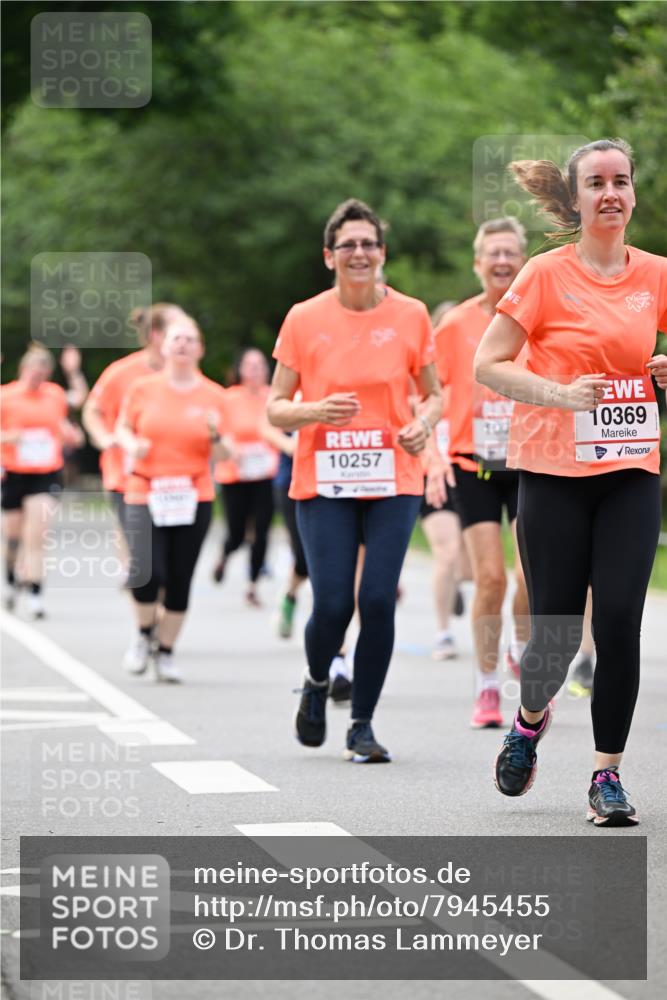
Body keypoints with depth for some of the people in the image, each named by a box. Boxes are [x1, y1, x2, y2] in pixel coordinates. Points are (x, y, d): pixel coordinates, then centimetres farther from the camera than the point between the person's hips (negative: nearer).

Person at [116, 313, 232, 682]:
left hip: (193, 498, 1)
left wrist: (216, 436, -14)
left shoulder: (213, 395, 4)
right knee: (147, 572, -17)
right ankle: (144, 632, 13)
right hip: (145, 495, -1)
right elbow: (123, 428, 16)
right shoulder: (143, 389, 2)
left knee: (180, 580, 2)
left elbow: (221, 455, 7)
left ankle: (165, 652, 19)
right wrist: (132, 445, -6)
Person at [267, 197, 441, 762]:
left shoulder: (411, 315, 3)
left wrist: (424, 424, -8)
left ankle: (362, 726, 7)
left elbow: (433, 394, 14)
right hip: (323, 483, -1)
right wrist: (315, 411, -17)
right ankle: (317, 685, 25)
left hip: (394, 482, 1)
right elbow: (276, 409, 4)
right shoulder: (304, 320, 0)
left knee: (378, 600, -8)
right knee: (332, 605, -9)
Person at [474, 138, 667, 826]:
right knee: (556, 629, -1)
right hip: (553, 473, -2)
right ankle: (530, 718, 32)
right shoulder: (547, 274, -5)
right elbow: (486, 366, -4)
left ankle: (607, 774, 3)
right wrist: (560, 394, -17)